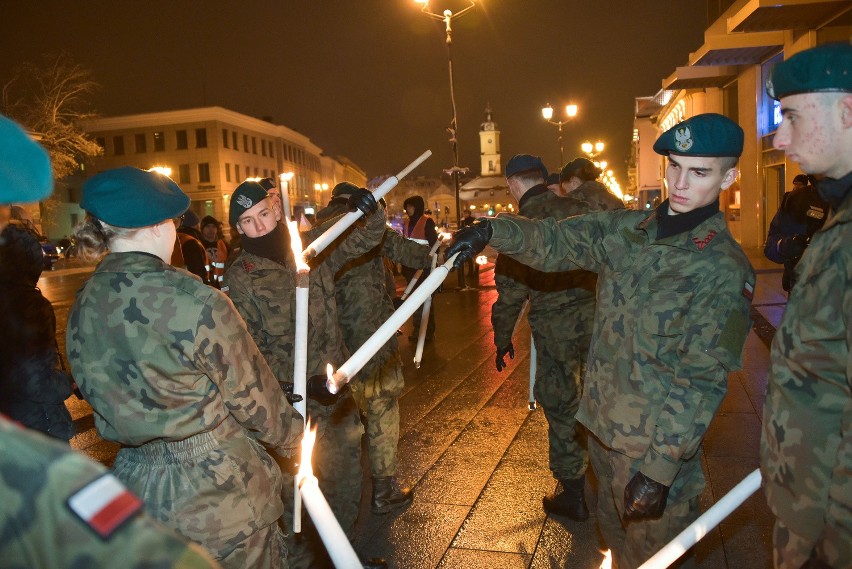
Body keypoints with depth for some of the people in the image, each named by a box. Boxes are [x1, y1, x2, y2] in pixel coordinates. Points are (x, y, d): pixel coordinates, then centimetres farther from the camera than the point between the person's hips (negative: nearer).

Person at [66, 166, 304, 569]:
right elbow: (254, 399, -15)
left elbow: (104, 400, 8)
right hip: (220, 495, -6)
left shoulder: (81, 307, -4)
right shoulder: (195, 301, -25)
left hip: (135, 488, 7)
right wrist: (291, 435, 4)